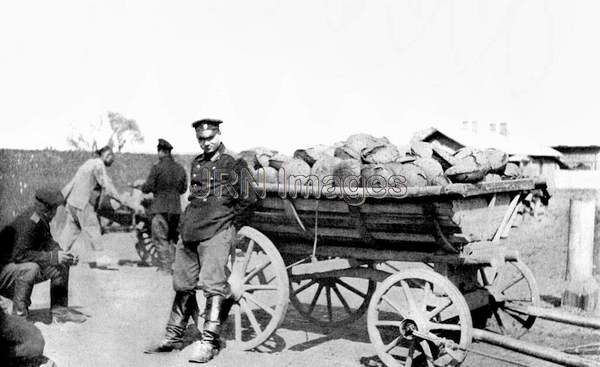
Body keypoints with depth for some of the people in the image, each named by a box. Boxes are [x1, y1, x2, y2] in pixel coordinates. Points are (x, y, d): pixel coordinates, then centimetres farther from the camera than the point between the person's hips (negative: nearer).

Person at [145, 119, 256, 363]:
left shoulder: (233, 165, -3)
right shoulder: (196, 163, 16)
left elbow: (248, 199, -4)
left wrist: (232, 226, 0)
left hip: (216, 233, -6)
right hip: (189, 232, 7)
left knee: (212, 285, -10)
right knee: (183, 285, 13)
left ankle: (209, 343, -6)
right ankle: (173, 338, 25)